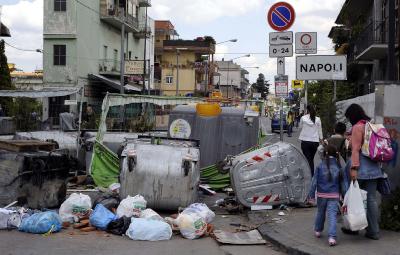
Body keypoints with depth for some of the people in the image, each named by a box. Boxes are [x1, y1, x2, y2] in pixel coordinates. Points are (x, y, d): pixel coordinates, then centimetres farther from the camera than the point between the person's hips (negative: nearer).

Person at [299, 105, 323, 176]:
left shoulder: (303, 118, -6)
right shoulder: (317, 119, -3)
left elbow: (300, 127, 10)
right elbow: (320, 131, 5)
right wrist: (321, 140, 15)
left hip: (305, 141, -2)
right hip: (315, 141, 2)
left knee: (308, 159, 1)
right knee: (311, 159, 15)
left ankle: (309, 175, -5)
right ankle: (312, 175, 21)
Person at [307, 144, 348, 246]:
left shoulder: (320, 167, -5)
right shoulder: (339, 168, -2)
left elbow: (314, 182, -4)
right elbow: (344, 184, 1)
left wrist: (311, 195, 3)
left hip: (321, 195, 1)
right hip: (334, 196, -1)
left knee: (320, 213, 20)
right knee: (332, 216, -5)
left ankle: (318, 231, 38)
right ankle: (332, 237, -16)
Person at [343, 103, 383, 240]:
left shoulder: (357, 127, -10)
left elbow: (356, 149, -17)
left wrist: (354, 167, -21)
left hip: (361, 166, -8)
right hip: (373, 166, 8)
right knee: (371, 198, 7)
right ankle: (374, 231, 9)